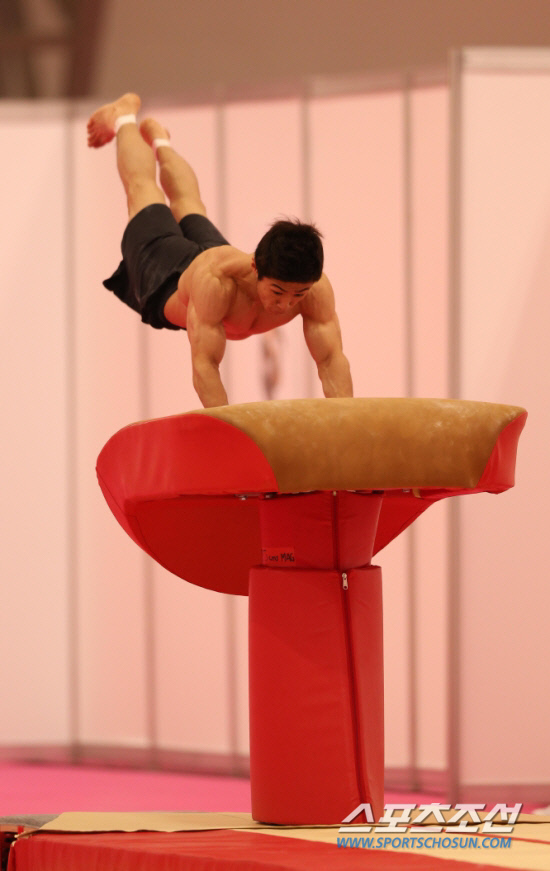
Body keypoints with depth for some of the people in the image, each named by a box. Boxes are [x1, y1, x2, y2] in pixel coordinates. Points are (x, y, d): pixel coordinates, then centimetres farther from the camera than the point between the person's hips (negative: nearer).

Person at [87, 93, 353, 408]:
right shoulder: (216, 279, -54)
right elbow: (205, 364, -56)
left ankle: (159, 139, 67)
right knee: (142, 188, 28)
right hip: (164, 278, -3)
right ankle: (125, 118, 58)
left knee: (188, 204, 37)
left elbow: (332, 360, -45)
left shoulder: (314, 287, -43)